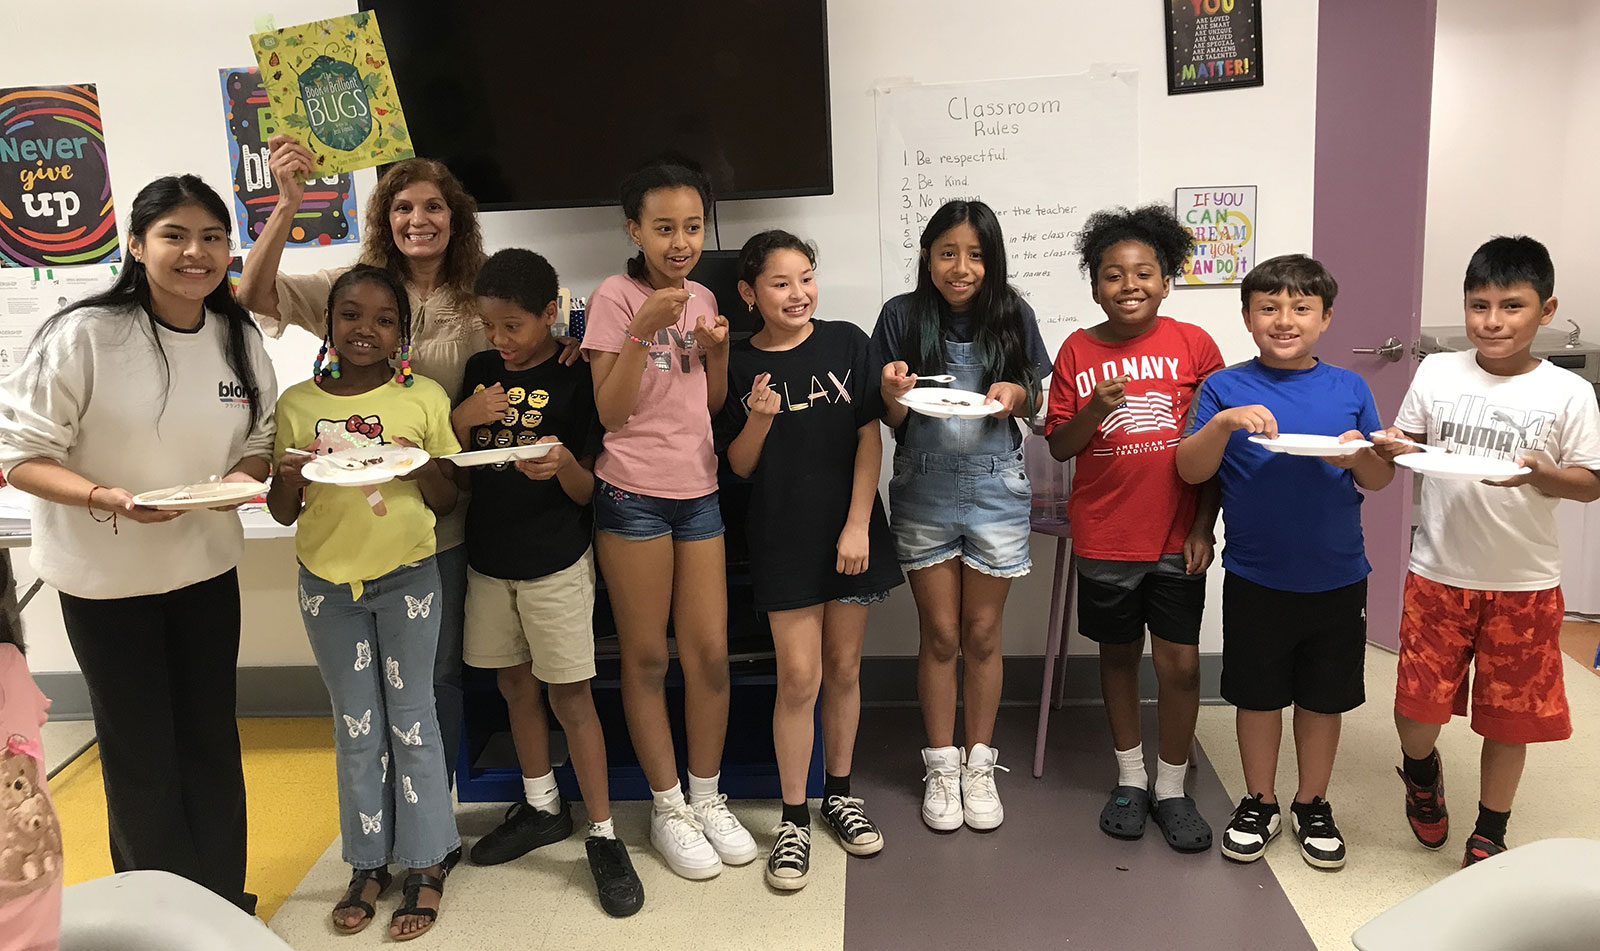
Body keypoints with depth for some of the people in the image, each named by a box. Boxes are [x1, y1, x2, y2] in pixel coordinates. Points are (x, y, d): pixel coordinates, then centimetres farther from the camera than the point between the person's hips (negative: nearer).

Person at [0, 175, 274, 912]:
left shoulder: (240, 339, -4)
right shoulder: (83, 336, -19)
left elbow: (259, 442, 7)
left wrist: (242, 476, -16)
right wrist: (107, 499, -30)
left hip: (206, 564, 4)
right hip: (104, 575, -4)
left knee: (211, 740, 15)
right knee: (140, 751, 8)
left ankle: (225, 903, 33)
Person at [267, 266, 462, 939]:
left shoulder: (423, 399, -5)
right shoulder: (297, 404, 0)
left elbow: (447, 504, -1)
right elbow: (284, 513, 5)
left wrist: (423, 464, -20)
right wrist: (289, 476, -17)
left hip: (407, 579, -2)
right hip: (328, 583, 2)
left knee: (410, 722, 7)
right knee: (355, 728, 13)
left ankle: (426, 864, 20)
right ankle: (368, 863, 27)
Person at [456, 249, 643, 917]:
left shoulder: (574, 379, -9)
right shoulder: (481, 371, 5)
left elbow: (587, 491, -9)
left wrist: (561, 465, -30)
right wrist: (464, 421, -10)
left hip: (555, 562, -5)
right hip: (488, 557, 6)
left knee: (569, 695, -2)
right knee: (515, 685, 16)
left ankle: (603, 835, 10)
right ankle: (542, 806, 34)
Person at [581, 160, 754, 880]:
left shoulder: (701, 298, 10)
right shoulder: (615, 297, -7)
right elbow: (611, 411, -13)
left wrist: (717, 348, -4)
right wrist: (645, 328, -22)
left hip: (698, 490, 5)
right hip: (634, 494, -5)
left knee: (710, 653, 7)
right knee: (646, 658, 5)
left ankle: (707, 798, 24)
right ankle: (667, 808, 20)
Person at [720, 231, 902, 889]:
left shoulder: (847, 343, -1)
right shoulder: (740, 365, -2)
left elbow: (869, 438, -1)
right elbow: (739, 467, 1)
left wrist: (858, 525, -7)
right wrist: (759, 419, -18)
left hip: (851, 530, 1)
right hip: (784, 537, -1)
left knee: (843, 668, 12)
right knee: (799, 675, -3)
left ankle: (838, 793, 31)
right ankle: (794, 818, 13)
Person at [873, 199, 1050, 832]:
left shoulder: (1013, 316, -1)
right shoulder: (903, 316, -4)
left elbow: (1034, 406, 8)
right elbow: (892, 422, -1)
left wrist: (1016, 395, -14)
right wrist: (895, 394, -23)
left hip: (994, 488, 1)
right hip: (923, 489, -1)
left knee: (982, 636, 9)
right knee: (940, 635, 7)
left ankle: (979, 765, 25)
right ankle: (941, 766, 23)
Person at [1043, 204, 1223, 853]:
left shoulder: (1193, 344, -3)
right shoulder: (1078, 351, 0)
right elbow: (1059, 445, 1)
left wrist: (1204, 526, -2)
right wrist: (1097, 407, -18)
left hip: (1177, 534, -1)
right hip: (1104, 536, 1)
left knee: (1180, 663, 2)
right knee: (1119, 653, 14)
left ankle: (1171, 788, 21)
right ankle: (1130, 778, 31)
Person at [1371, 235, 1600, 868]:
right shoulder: (1437, 373, -1)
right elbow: (1407, 445, 9)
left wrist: (1539, 474, -23)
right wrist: (1390, 447, -13)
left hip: (1524, 583, -1)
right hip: (1439, 572, 1)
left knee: (1509, 717, 11)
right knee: (1417, 705, 4)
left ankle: (1490, 835, 32)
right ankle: (1423, 771, 40)